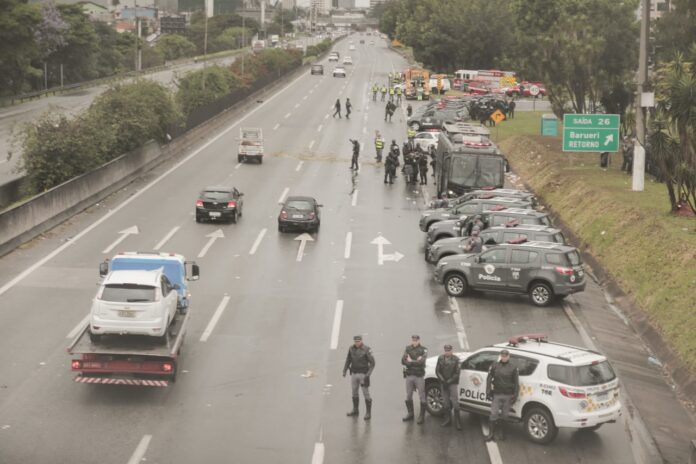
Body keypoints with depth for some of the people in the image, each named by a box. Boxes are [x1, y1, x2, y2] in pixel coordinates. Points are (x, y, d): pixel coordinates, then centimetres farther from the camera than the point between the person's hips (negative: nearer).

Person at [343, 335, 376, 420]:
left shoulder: (366, 349, -15)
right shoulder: (351, 348, 0)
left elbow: (372, 363, -13)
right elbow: (348, 360, 12)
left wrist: (368, 374, -21)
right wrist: (344, 370, 4)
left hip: (363, 374, -6)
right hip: (354, 373, 6)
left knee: (366, 393, -2)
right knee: (354, 392, 16)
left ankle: (368, 413, 5)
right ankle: (355, 410, 32)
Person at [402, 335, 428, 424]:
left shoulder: (423, 350, -5)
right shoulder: (408, 348, 5)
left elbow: (421, 362, -19)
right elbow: (403, 361, -6)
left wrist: (410, 361, -10)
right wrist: (416, 361, -16)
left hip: (419, 376, -4)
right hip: (409, 375, 4)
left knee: (422, 397, -2)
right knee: (408, 396, 12)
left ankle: (422, 416, 4)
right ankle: (410, 414, 26)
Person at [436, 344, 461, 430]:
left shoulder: (455, 359, -7)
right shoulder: (440, 358, 3)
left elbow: (457, 373, -7)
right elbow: (437, 371, 4)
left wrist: (449, 381, -12)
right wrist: (443, 380, -8)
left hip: (453, 383, -4)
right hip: (443, 384, 4)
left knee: (455, 402, -7)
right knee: (446, 402, 10)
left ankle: (457, 422, -3)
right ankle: (447, 420, 20)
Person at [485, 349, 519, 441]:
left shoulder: (513, 368, 4)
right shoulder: (494, 366, 5)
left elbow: (516, 383, 4)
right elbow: (489, 379, 5)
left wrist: (515, 396, -2)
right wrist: (488, 391, -5)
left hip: (508, 396, 0)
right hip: (496, 394, 0)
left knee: (504, 415, 6)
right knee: (494, 414, -6)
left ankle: (499, 432, 21)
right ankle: (491, 433, 0)